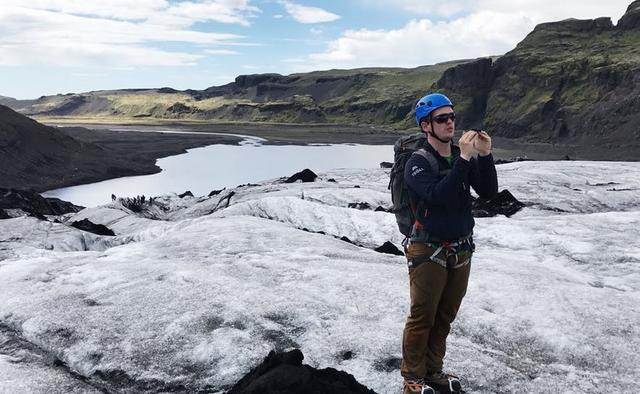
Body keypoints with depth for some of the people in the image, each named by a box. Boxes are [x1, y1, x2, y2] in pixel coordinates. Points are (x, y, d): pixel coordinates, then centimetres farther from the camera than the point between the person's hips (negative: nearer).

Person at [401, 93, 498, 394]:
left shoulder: (465, 156, 2)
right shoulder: (418, 162, -13)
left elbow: (488, 192, -4)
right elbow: (438, 196, -27)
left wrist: (484, 155, -16)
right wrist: (464, 159, -28)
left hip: (462, 252, 6)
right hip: (429, 253, -5)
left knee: (445, 317, 16)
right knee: (422, 318, 4)